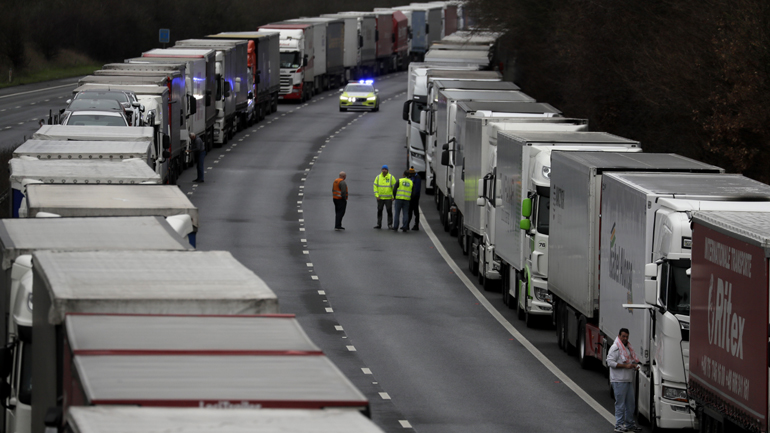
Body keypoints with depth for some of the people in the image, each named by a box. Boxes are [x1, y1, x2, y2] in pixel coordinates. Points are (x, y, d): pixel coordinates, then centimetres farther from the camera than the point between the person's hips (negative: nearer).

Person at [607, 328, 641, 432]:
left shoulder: (628, 348, 19)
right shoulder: (615, 348, -8)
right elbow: (610, 362, -17)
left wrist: (635, 365, 8)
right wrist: (625, 366, -20)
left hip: (628, 380, 8)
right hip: (619, 380, -8)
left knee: (630, 403, 11)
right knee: (620, 403, -6)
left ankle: (630, 424, 20)